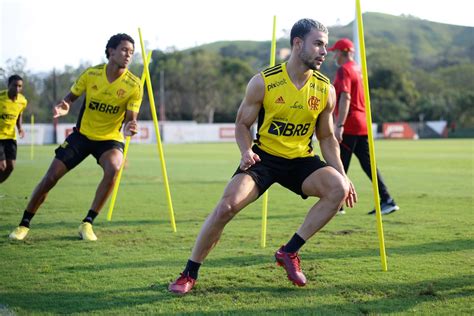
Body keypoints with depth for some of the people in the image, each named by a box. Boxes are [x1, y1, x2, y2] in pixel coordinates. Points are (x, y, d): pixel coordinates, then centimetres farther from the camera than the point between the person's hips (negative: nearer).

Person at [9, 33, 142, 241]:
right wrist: (64, 107, -19)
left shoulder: (133, 85, -12)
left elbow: (130, 118, -12)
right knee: (52, 175, -6)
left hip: (110, 139, -1)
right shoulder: (91, 74, -9)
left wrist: (129, 128, -36)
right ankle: (24, 224, 13)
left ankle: (87, 223, -18)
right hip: (82, 134, 2)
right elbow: (71, 97, 4)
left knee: (113, 169, -33)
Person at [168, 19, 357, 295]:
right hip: (264, 157, -2)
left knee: (339, 189, -25)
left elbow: (327, 138, 10)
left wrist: (342, 175, 0)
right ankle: (189, 274, -4)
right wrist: (246, 151, -20)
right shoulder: (263, 82, -10)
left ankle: (290, 251, -10)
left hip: (301, 160, 3)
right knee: (227, 205, -23)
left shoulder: (326, 91, -3)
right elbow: (243, 124, 1)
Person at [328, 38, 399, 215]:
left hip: (349, 126, -9)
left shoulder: (344, 69, -9)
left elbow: (345, 98, -20)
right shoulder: (359, 69, 18)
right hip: (363, 124, 9)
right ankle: (387, 201, 3)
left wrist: (339, 125, -25)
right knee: (368, 164, 8)